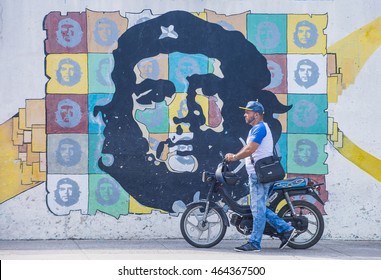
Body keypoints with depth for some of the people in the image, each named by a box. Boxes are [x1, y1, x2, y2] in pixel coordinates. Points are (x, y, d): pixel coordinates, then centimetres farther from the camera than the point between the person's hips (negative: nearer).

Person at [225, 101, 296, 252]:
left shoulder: (260, 128, -12)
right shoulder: (256, 129, 22)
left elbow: (250, 150, -19)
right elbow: (247, 148, 22)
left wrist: (234, 157, -8)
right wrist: (234, 156, 9)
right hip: (256, 173, 11)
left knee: (258, 208, -8)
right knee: (259, 208, 12)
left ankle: (254, 243, -7)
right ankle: (286, 229, 13)